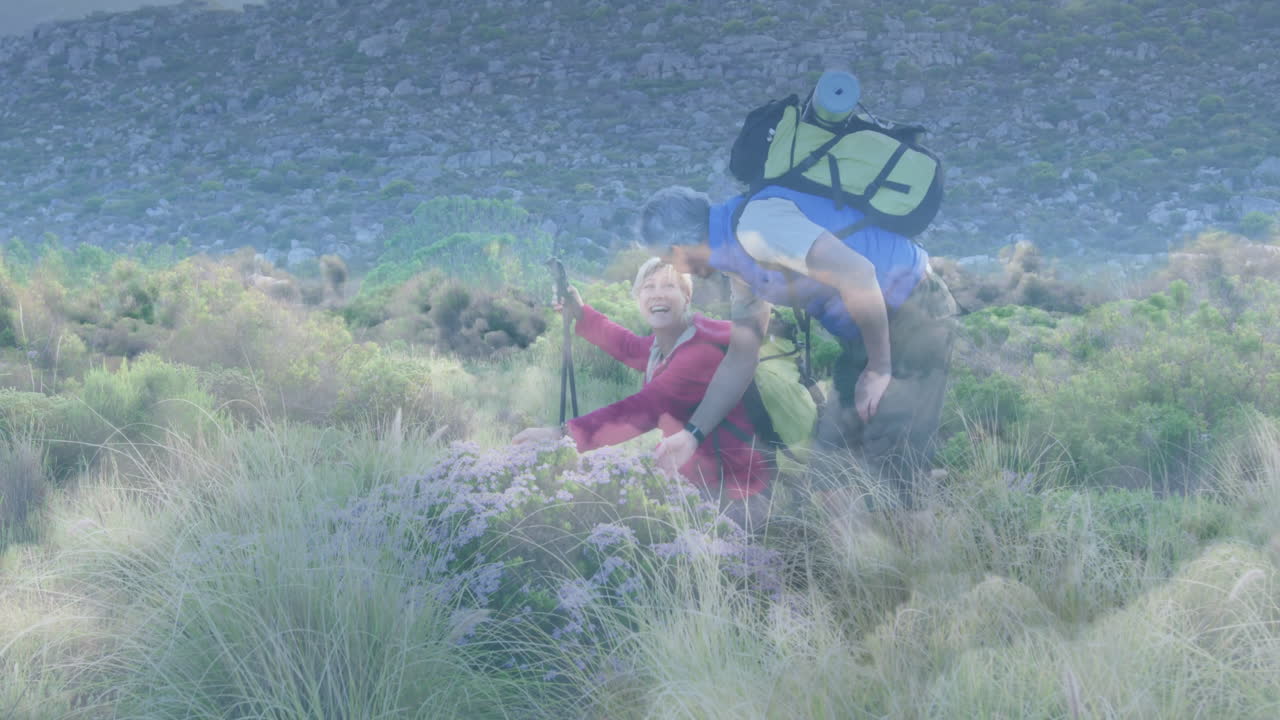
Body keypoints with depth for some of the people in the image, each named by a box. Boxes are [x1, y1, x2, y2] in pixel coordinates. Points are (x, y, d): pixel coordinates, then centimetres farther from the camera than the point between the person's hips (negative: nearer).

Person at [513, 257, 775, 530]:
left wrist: (564, 434, -38)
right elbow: (631, 348, 29)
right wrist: (581, 314, 22)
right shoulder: (667, 344, 5)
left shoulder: (703, 352, -26)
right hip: (706, 481, 9)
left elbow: (643, 408, -34)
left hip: (734, 493, -9)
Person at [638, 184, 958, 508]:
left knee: (887, 473, -11)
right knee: (828, 467, 13)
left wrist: (879, 369, -19)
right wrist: (692, 433, 19)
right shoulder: (740, 263, 11)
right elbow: (741, 356, 20)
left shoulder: (756, 224, -21)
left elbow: (857, 274, -30)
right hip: (866, 332, 10)